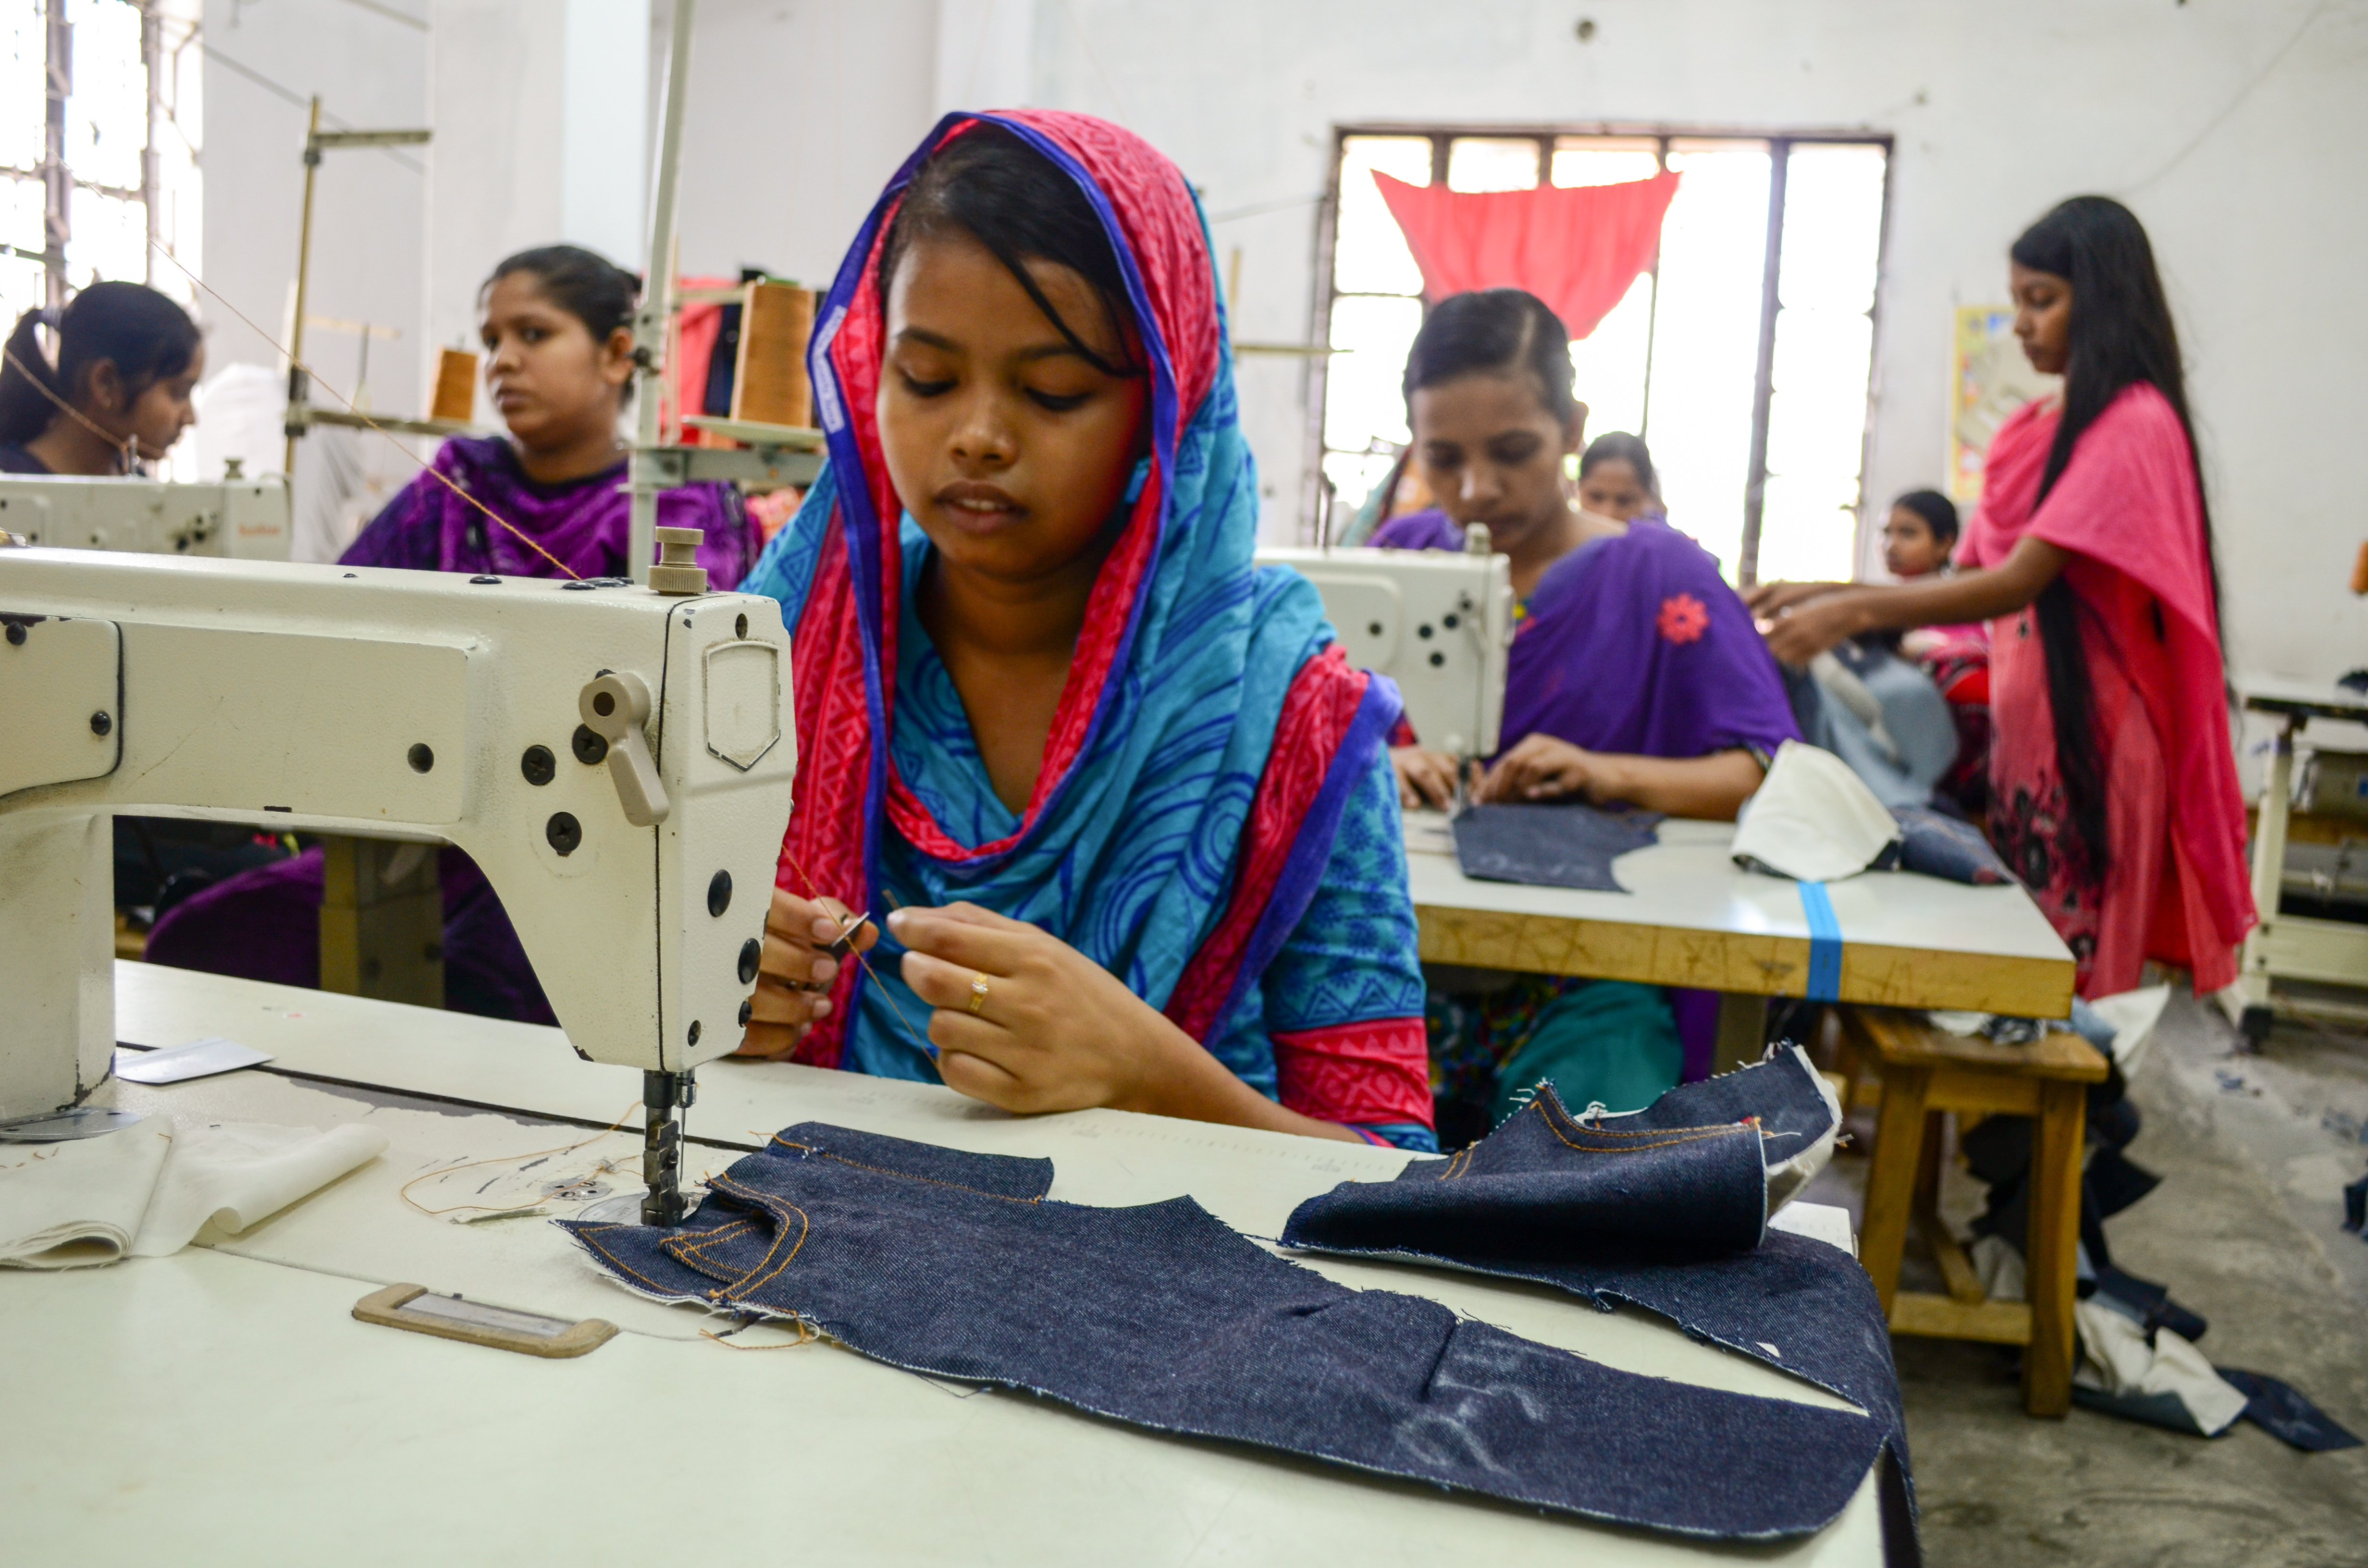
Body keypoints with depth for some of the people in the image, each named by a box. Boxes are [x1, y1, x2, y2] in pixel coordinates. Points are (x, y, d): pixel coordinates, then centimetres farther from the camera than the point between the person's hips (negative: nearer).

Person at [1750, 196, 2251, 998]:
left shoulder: (2135, 423, -10)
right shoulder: (2028, 431, 14)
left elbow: (2022, 582, -18)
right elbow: (1971, 578, 12)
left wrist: (1854, 612, -22)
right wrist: (1827, 595, 2)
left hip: (2090, 740, -7)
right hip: (2018, 729, 7)